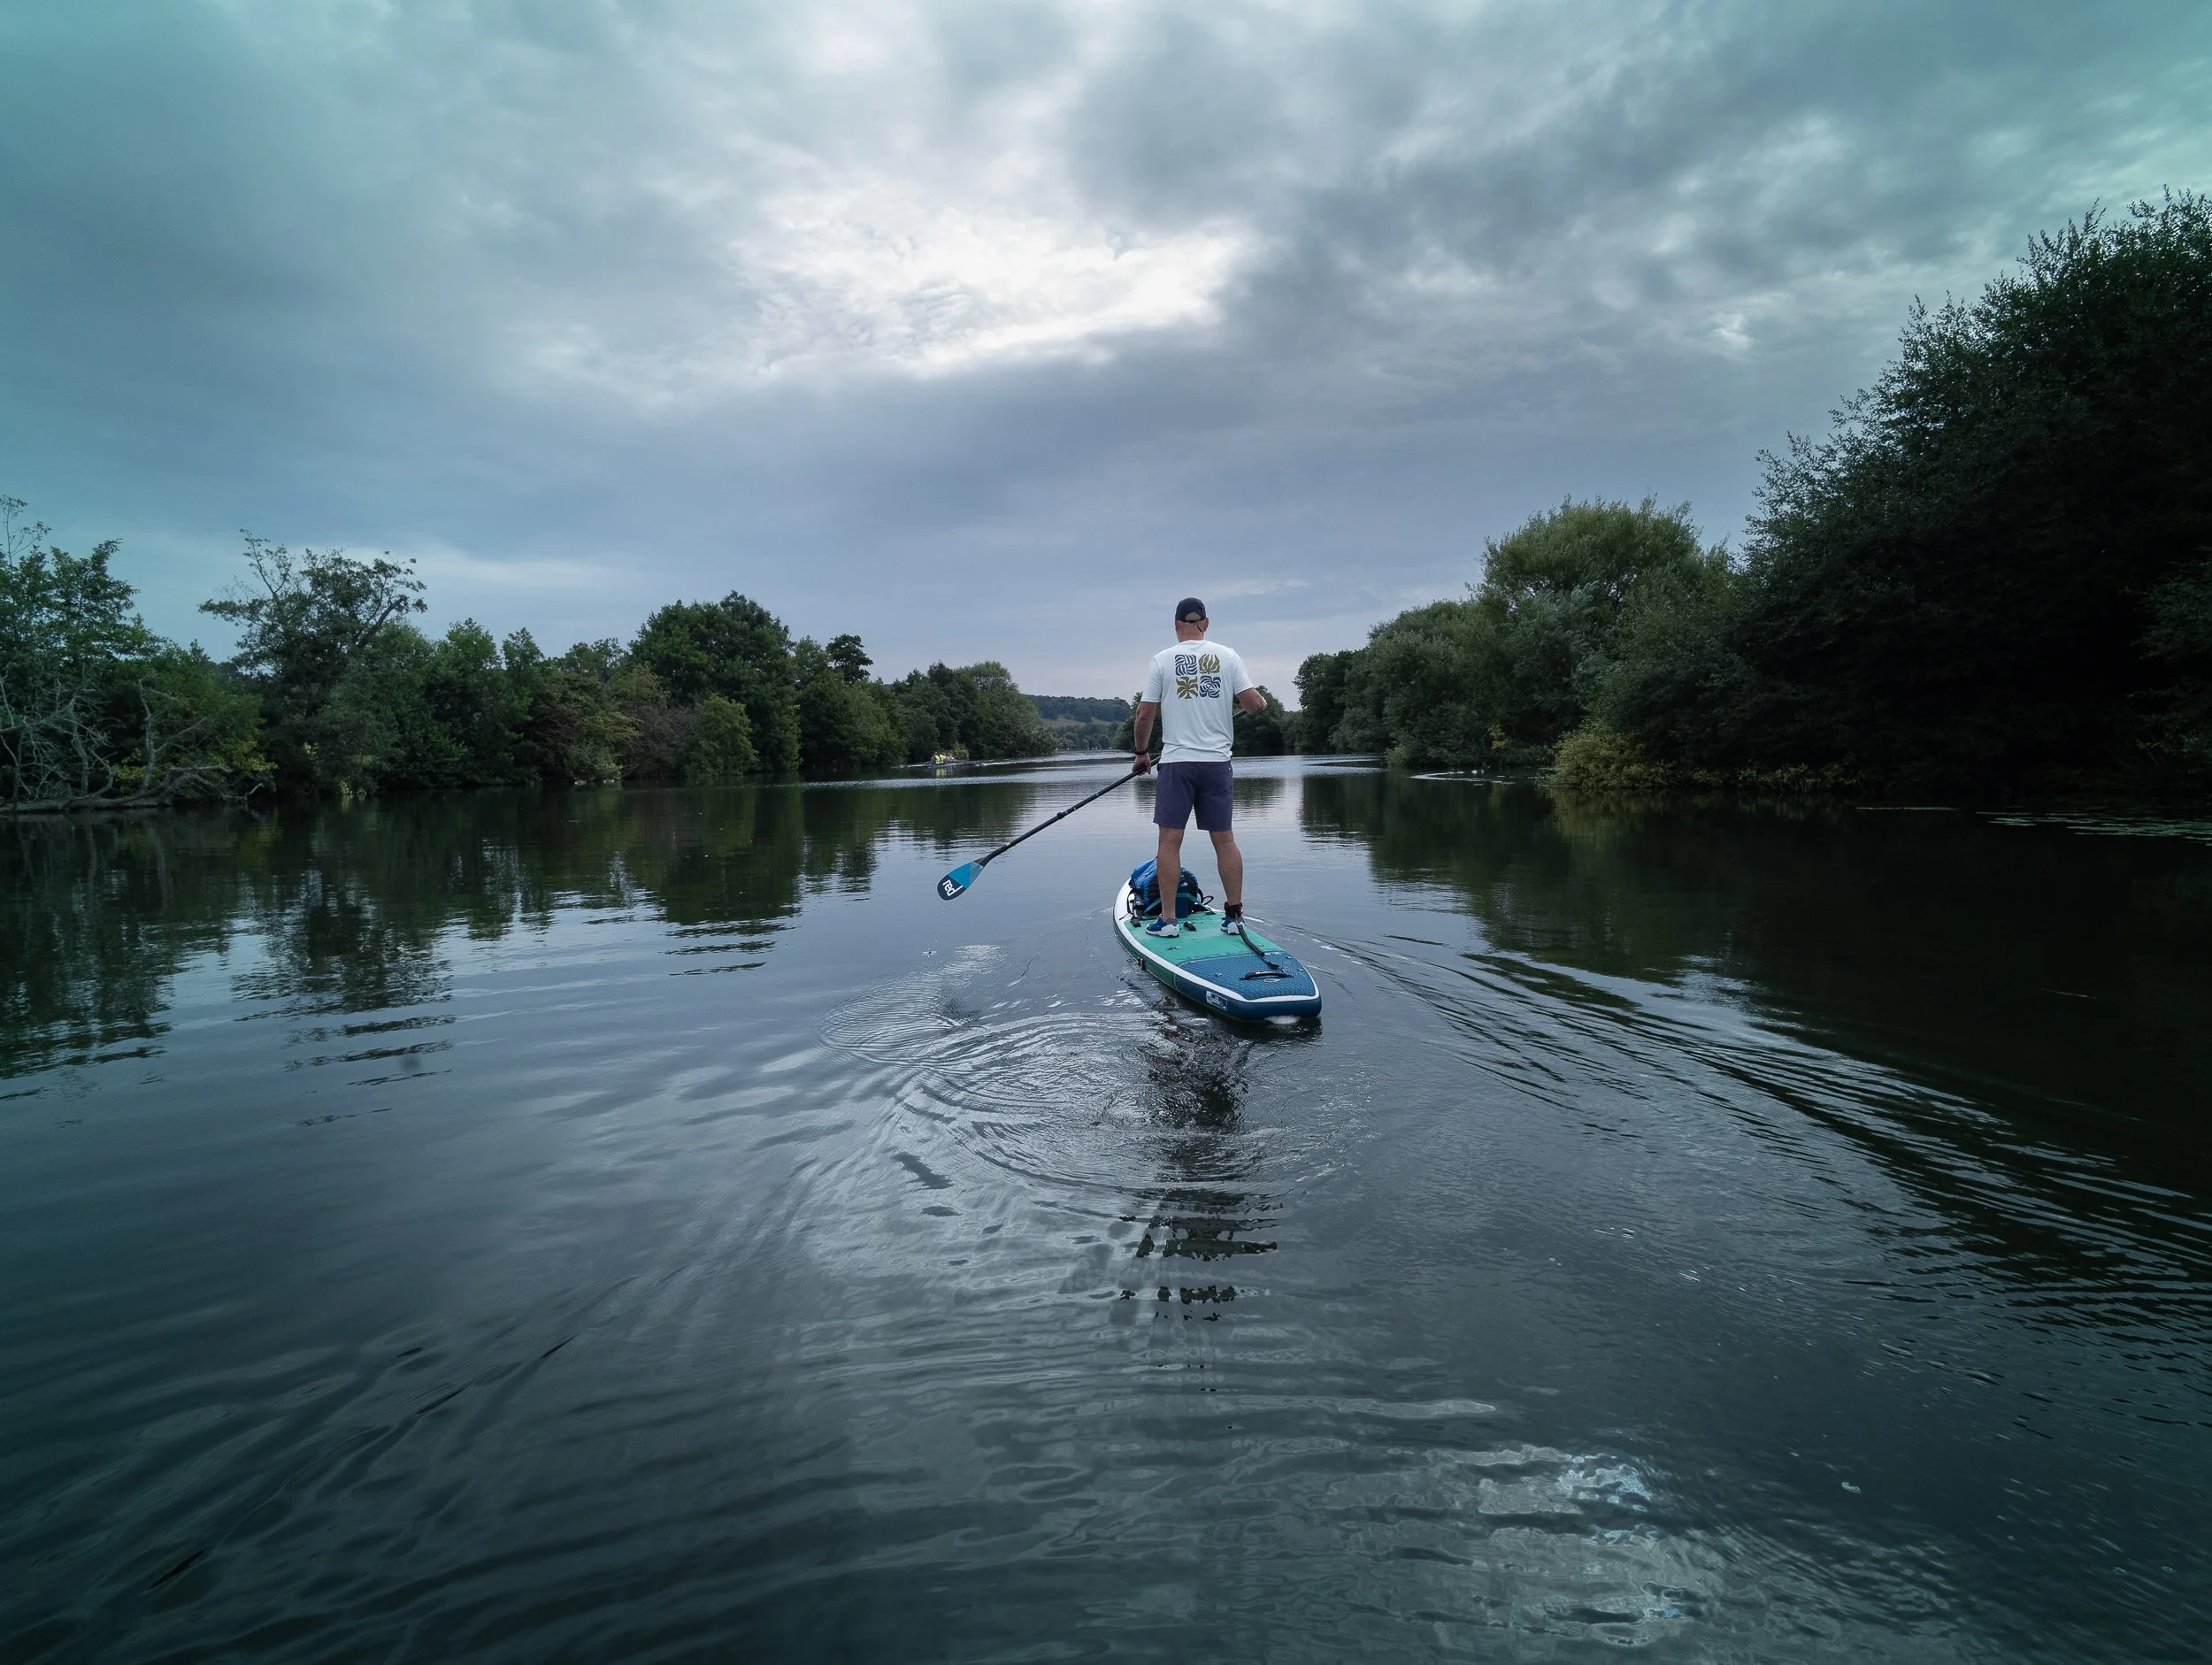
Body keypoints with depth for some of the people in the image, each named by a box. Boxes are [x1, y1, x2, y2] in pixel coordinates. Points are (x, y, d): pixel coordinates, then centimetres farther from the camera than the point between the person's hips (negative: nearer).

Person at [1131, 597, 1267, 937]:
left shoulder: (1162, 660, -1)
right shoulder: (1227, 656, 3)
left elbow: (1145, 714, -1)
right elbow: (1254, 703, -1)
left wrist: (1142, 752, 14)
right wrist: (1262, 702, 23)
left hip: (1176, 762, -2)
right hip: (1217, 762, 2)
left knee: (1170, 840, 1)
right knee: (1224, 839, 8)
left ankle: (1168, 919, 2)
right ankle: (1234, 914, 13)